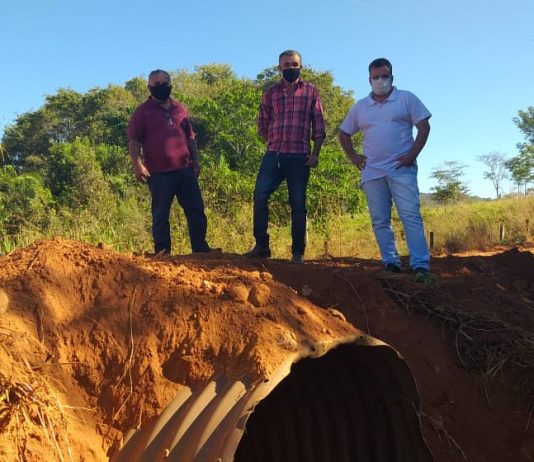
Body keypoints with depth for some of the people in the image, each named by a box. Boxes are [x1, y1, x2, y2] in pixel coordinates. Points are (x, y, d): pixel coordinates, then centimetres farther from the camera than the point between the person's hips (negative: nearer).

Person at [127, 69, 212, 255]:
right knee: (160, 214, 1)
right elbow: (134, 141, -4)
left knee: (196, 210, 6)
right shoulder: (143, 111, 2)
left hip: (185, 170, 5)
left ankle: (201, 248, 15)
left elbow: (190, 137, 21)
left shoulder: (179, 109, 17)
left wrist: (196, 161, 14)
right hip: (159, 173, -5)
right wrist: (137, 165, -15)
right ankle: (162, 252, 10)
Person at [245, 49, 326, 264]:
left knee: (298, 204, 1)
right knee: (260, 195, -10)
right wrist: (274, 143, 6)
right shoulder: (270, 93, 12)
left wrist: (315, 153, -3)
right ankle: (261, 246, 2)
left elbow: (318, 126, 4)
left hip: (300, 157, -2)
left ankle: (298, 253, 7)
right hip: (274, 155, 2)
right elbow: (262, 126, 15)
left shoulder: (311, 91, 8)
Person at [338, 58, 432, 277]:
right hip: (372, 173, 4)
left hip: (401, 170, -4)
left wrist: (412, 155, -9)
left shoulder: (406, 99, 6)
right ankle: (390, 262, 11)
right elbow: (344, 133, 23)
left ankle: (420, 265, -11)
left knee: (411, 216, -10)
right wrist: (353, 157, 10)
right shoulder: (360, 107, 15)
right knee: (380, 221, 4)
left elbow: (424, 127, 1)